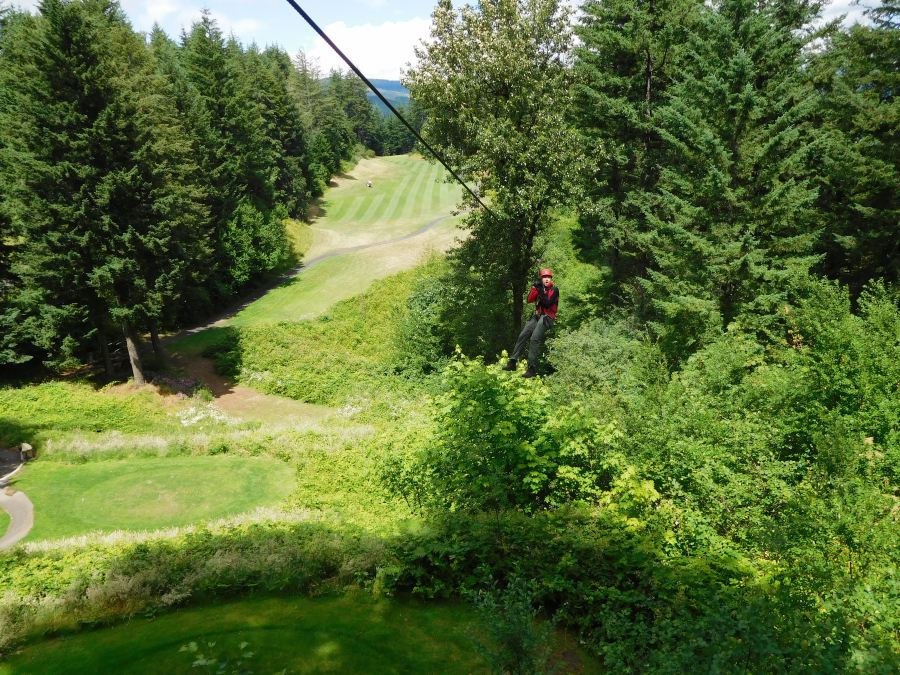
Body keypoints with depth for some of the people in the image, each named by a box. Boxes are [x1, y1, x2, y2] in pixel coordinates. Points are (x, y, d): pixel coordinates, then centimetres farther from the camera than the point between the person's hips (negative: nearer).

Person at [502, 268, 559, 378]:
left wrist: (541, 291, -19)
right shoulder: (540, 288, 18)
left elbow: (548, 302, -16)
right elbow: (530, 299, 5)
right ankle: (512, 362, -1)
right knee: (522, 336, -4)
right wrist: (535, 287, -6)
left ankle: (532, 368, -24)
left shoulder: (554, 290, 0)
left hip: (546, 318, -7)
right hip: (536, 317, 7)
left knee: (534, 339, -22)